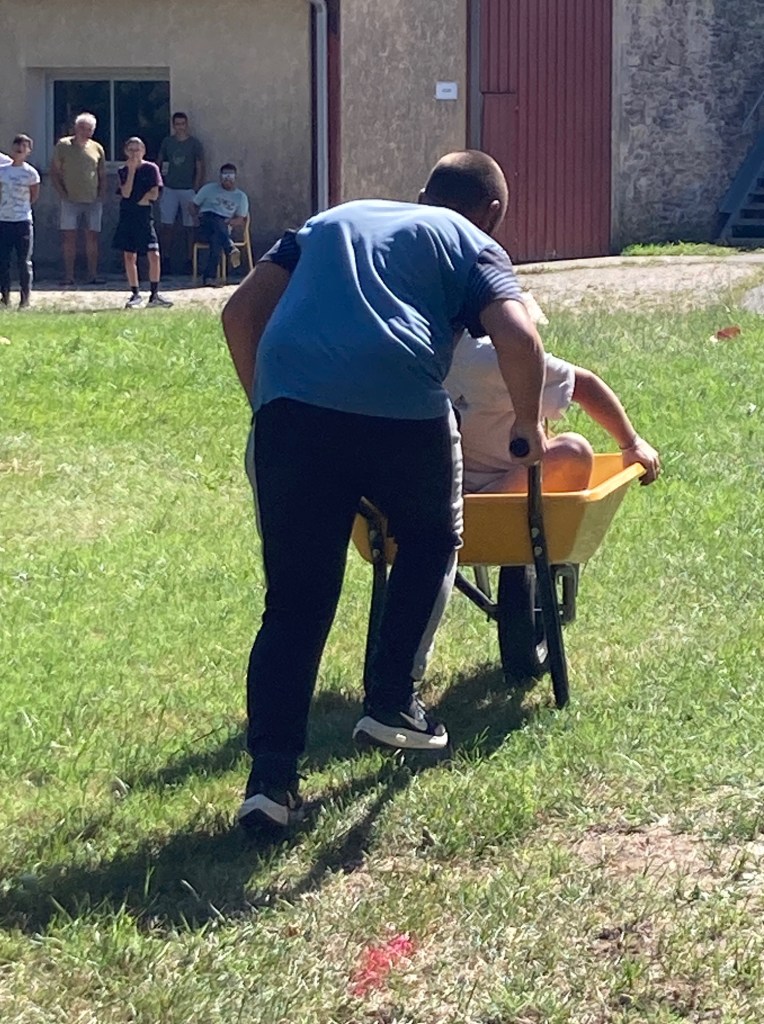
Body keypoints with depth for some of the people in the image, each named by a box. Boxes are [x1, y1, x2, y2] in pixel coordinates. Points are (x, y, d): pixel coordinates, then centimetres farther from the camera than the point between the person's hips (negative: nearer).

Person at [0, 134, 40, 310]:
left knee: (24, 261, 0)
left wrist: (21, 208, 7)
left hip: (23, 221, -3)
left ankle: (25, 298, 7)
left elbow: (34, 196, 6)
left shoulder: (30, 173, -3)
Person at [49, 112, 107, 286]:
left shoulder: (97, 149, 9)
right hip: (71, 200, -2)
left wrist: (101, 196, 3)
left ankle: (93, 275, 6)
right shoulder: (63, 146, 1)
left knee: (92, 237, 2)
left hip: (93, 201, 2)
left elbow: (102, 176, 15)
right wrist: (62, 193, -5)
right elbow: (54, 172, 3)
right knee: (69, 237, -4)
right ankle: (69, 276, -2)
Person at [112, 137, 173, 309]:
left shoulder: (151, 168, 1)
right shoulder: (123, 171, 4)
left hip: (144, 216, -1)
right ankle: (135, 294, 10)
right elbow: (126, 193, -10)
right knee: (129, 256, 2)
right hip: (127, 216, 1)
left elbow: (154, 194, -2)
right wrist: (131, 170, -10)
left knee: (154, 255, -8)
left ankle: (154, 294, 1)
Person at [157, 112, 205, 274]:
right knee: (167, 226, -2)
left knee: (188, 227, -1)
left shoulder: (194, 144, 1)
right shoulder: (167, 142, 9)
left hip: (188, 189, -2)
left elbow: (200, 168, 1)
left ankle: (189, 261, 4)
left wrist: (196, 190, -7)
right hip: (169, 189, 2)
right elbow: (159, 163, 15)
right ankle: (166, 260, 3)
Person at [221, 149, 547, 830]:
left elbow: (242, 311, 24)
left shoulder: (334, 220, 34)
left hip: (290, 404, 3)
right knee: (432, 543, 27)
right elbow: (518, 337, 0)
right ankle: (391, 703, 23)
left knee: (295, 600, 8)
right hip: (401, 408, -3)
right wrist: (528, 424, 14)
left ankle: (272, 774, -4)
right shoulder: (472, 244, 20)